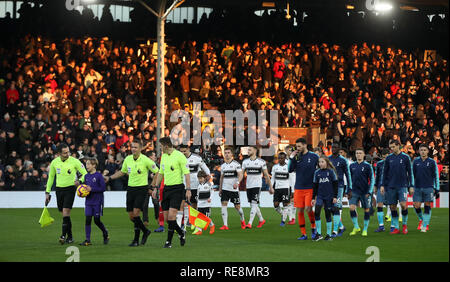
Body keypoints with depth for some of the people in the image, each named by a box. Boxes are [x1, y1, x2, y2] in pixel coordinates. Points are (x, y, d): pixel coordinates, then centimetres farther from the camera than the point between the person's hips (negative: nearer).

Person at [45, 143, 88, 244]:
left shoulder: (74, 161, -9)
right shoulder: (54, 162, 1)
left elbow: (85, 173, -3)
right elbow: (51, 177, 12)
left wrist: (79, 181, -24)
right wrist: (47, 192, 10)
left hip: (70, 189, -4)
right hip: (59, 189, 4)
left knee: (66, 212, -16)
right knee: (64, 213, 6)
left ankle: (64, 235, -15)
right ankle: (70, 236, 17)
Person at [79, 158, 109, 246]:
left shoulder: (99, 175, -9)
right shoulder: (86, 176, 10)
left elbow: (103, 188, -13)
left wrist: (92, 189, -19)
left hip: (97, 202, -5)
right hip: (88, 202, 5)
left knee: (97, 220, 0)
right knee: (88, 219, -4)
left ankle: (105, 234, 25)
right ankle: (87, 240, -3)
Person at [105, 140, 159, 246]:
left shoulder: (145, 160, -12)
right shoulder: (128, 159, 3)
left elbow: (157, 173, -5)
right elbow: (122, 172, 21)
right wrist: (109, 178, 14)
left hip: (142, 188, -6)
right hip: (130, 188, 6)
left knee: (136, 212, -18)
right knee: (131, 216, 4)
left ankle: (136, 240, -6)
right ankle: (145, 231, 25)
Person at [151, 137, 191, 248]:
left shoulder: (179, 156, -10)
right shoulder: (163, 156, 12)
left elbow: (187, 173, -11)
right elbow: (160, 173, 22)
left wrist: (188, 189, -17)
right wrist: (155, 188, 17)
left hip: (177, 188, -7)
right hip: (166, 188, 7)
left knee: (171, 215, -14)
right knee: (166, 217, 4)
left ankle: (169, 241, -5)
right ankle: (181, 233, 26)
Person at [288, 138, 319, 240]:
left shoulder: (314, 157, -2)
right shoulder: (297, 157, 8)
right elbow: (290, 170, 2)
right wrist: (292, 158, -9)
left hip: (310, 188, -4)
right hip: (298, 188, 4)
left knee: (308, 208, -14)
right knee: (299, 211, 2)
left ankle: (313, 227, 13)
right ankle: (303, 234, 9)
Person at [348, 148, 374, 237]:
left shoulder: (367, 166, -3)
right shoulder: (352, 166, 7)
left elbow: (372, 180, -2)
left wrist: (369, 192, -9)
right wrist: (349, 190, 7)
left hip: (365, 192, -2)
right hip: (354, 192, 2)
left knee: (366, 210, 3)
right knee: (352, 208, -13)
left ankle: (365, 229, 15)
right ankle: (356, 227, 2)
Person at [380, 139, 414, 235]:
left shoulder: (405, 157, 2)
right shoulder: (389, 158, 7)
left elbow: (410, 172, 5)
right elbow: (385, 172, 12)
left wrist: (411, 186, 1)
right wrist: (382, 185, 5)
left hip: (402, 186, -3)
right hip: (391, 186, 3)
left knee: (403, 205, -15)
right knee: (393, 207, 2)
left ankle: (405, 224, 5)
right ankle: (396, 228, 11)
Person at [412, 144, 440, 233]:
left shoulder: (432, 162, 1)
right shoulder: (416, 161, 8)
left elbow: (436, 176, 4)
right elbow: (413, 174, 15)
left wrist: (437, 189, 0)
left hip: (428, 188, -2)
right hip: (417, 188, 2)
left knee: (427, 206, -3)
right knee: (416, 206, -4)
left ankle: (425, 225, 4)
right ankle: (421, 220, 24)